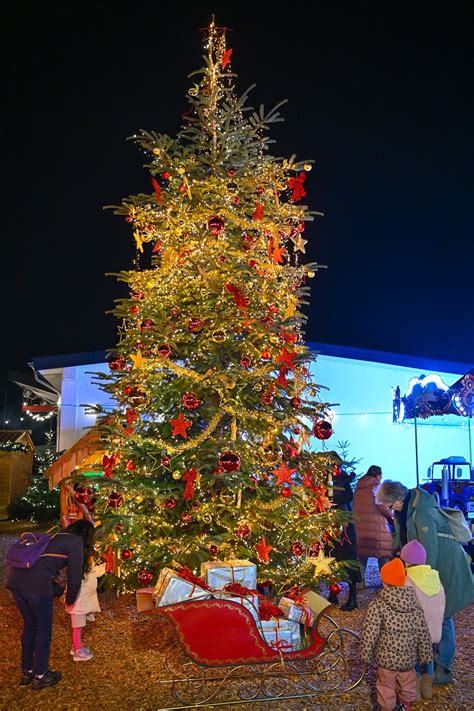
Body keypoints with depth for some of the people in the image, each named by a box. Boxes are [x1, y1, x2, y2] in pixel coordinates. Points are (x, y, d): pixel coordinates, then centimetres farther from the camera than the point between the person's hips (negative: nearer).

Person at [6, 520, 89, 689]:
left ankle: (26, 672, 34)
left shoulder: (55, 536, 28)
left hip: (14, 578, 8)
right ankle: (40, 676, 21)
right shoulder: (75, 542, 5)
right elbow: (75, 576, 3)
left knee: (29, 625, 23)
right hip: (35, 583, -8)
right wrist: (70, 600, 21)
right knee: (43, 629, 11)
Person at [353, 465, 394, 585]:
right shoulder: (376, 486, -6)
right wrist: (391, 514, 3)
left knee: (361, 552, 12)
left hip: (360, 525, 6)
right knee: (383, 552, 3)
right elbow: (382, 505, -14)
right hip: (376, 526, -6)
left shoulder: (358, 487, 13)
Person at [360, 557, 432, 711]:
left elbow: (369, 634, -18)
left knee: (386, 688, 19)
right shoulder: (415, 605, -7)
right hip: (409, 658, 3)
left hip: (386, 658, -3)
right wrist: (425, 656, 12)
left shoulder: (378, 605, -20)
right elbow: (423, 635, -1)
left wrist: (366, 655, -5)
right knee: (408, 686, 27)